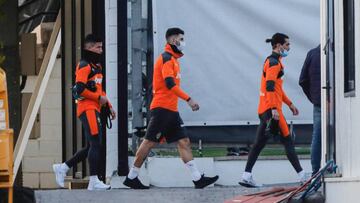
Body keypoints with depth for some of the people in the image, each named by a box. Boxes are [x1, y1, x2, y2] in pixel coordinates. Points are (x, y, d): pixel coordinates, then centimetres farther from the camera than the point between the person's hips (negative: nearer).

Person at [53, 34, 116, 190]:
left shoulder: (96, 65, 22)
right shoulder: (84, 65, -9)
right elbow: (80, 89, -18)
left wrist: (109, 106, 20)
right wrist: (99, 98, -13)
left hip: (94, 109, 10)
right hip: (88, 109, -10)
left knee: (92, 147, 10)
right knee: (96, 144, -13)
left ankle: (63, 167, 19)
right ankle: (94, 182, -13)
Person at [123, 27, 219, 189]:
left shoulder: (172, 59, 20)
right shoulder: (167, 58, -10)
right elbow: (169, 83, -22)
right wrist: (188, 99, -25)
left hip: (171, 109, 10)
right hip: (162, 108, -10)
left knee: (183, 142, 1)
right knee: (150, 142, -4)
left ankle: (197, 178, -4)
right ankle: (132, 177, 3)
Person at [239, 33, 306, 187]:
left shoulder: (273, 61, 20)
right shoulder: (274, 62, -12)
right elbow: (270, 87, -21)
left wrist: (289, 103, 28)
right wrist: (274, 109, -27)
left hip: (264, 110, 10)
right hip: (270, 109, -10)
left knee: (259, 143, 7)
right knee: (287, 141, -6)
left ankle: (246, 177, 3)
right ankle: (302, 176, -3)